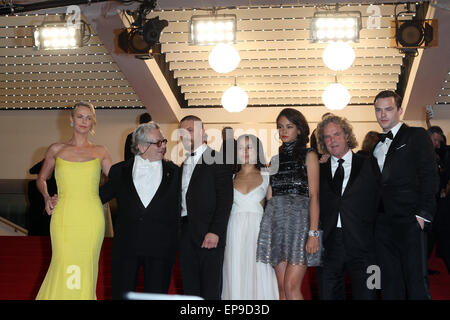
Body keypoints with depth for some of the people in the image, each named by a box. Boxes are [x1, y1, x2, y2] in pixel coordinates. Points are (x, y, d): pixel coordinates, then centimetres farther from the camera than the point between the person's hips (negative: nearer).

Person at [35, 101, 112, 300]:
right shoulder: (56, 150, 9)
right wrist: (46, 197, 5)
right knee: (63, 266, -6)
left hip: (91, 218, 1)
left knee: (86, 266, 2)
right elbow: (41, 179, 21)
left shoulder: (100, 152, 10)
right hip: (64, 216, 0)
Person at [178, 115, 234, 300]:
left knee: (210, 291, -3)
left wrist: (215, 231, -18)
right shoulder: (183, 165, 19)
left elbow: (225, 199, -10)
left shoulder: (217, 160, -3)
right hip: (186, 235, 7)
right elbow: (183, 200, 17)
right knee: (190, 290, 9)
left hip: (209, 235, -6)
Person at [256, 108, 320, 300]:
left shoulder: (309, 156, 5)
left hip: (299, 220, -5)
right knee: (282, 288, 3)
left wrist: (313, 232, -14)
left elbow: (314, 195, -4)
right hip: (276, 223, 5)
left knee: (291, 287, -13)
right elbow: (270, 196, 16)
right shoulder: (276, 159, 19)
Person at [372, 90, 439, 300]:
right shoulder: (376, 145, 20)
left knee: (416, 281, -6)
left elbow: (429, 176, -5)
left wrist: (423, 214, -12)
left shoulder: (416, 136, 3)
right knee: (390, 283, 8)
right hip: (383, 223, 5)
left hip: (409, 220, -5)